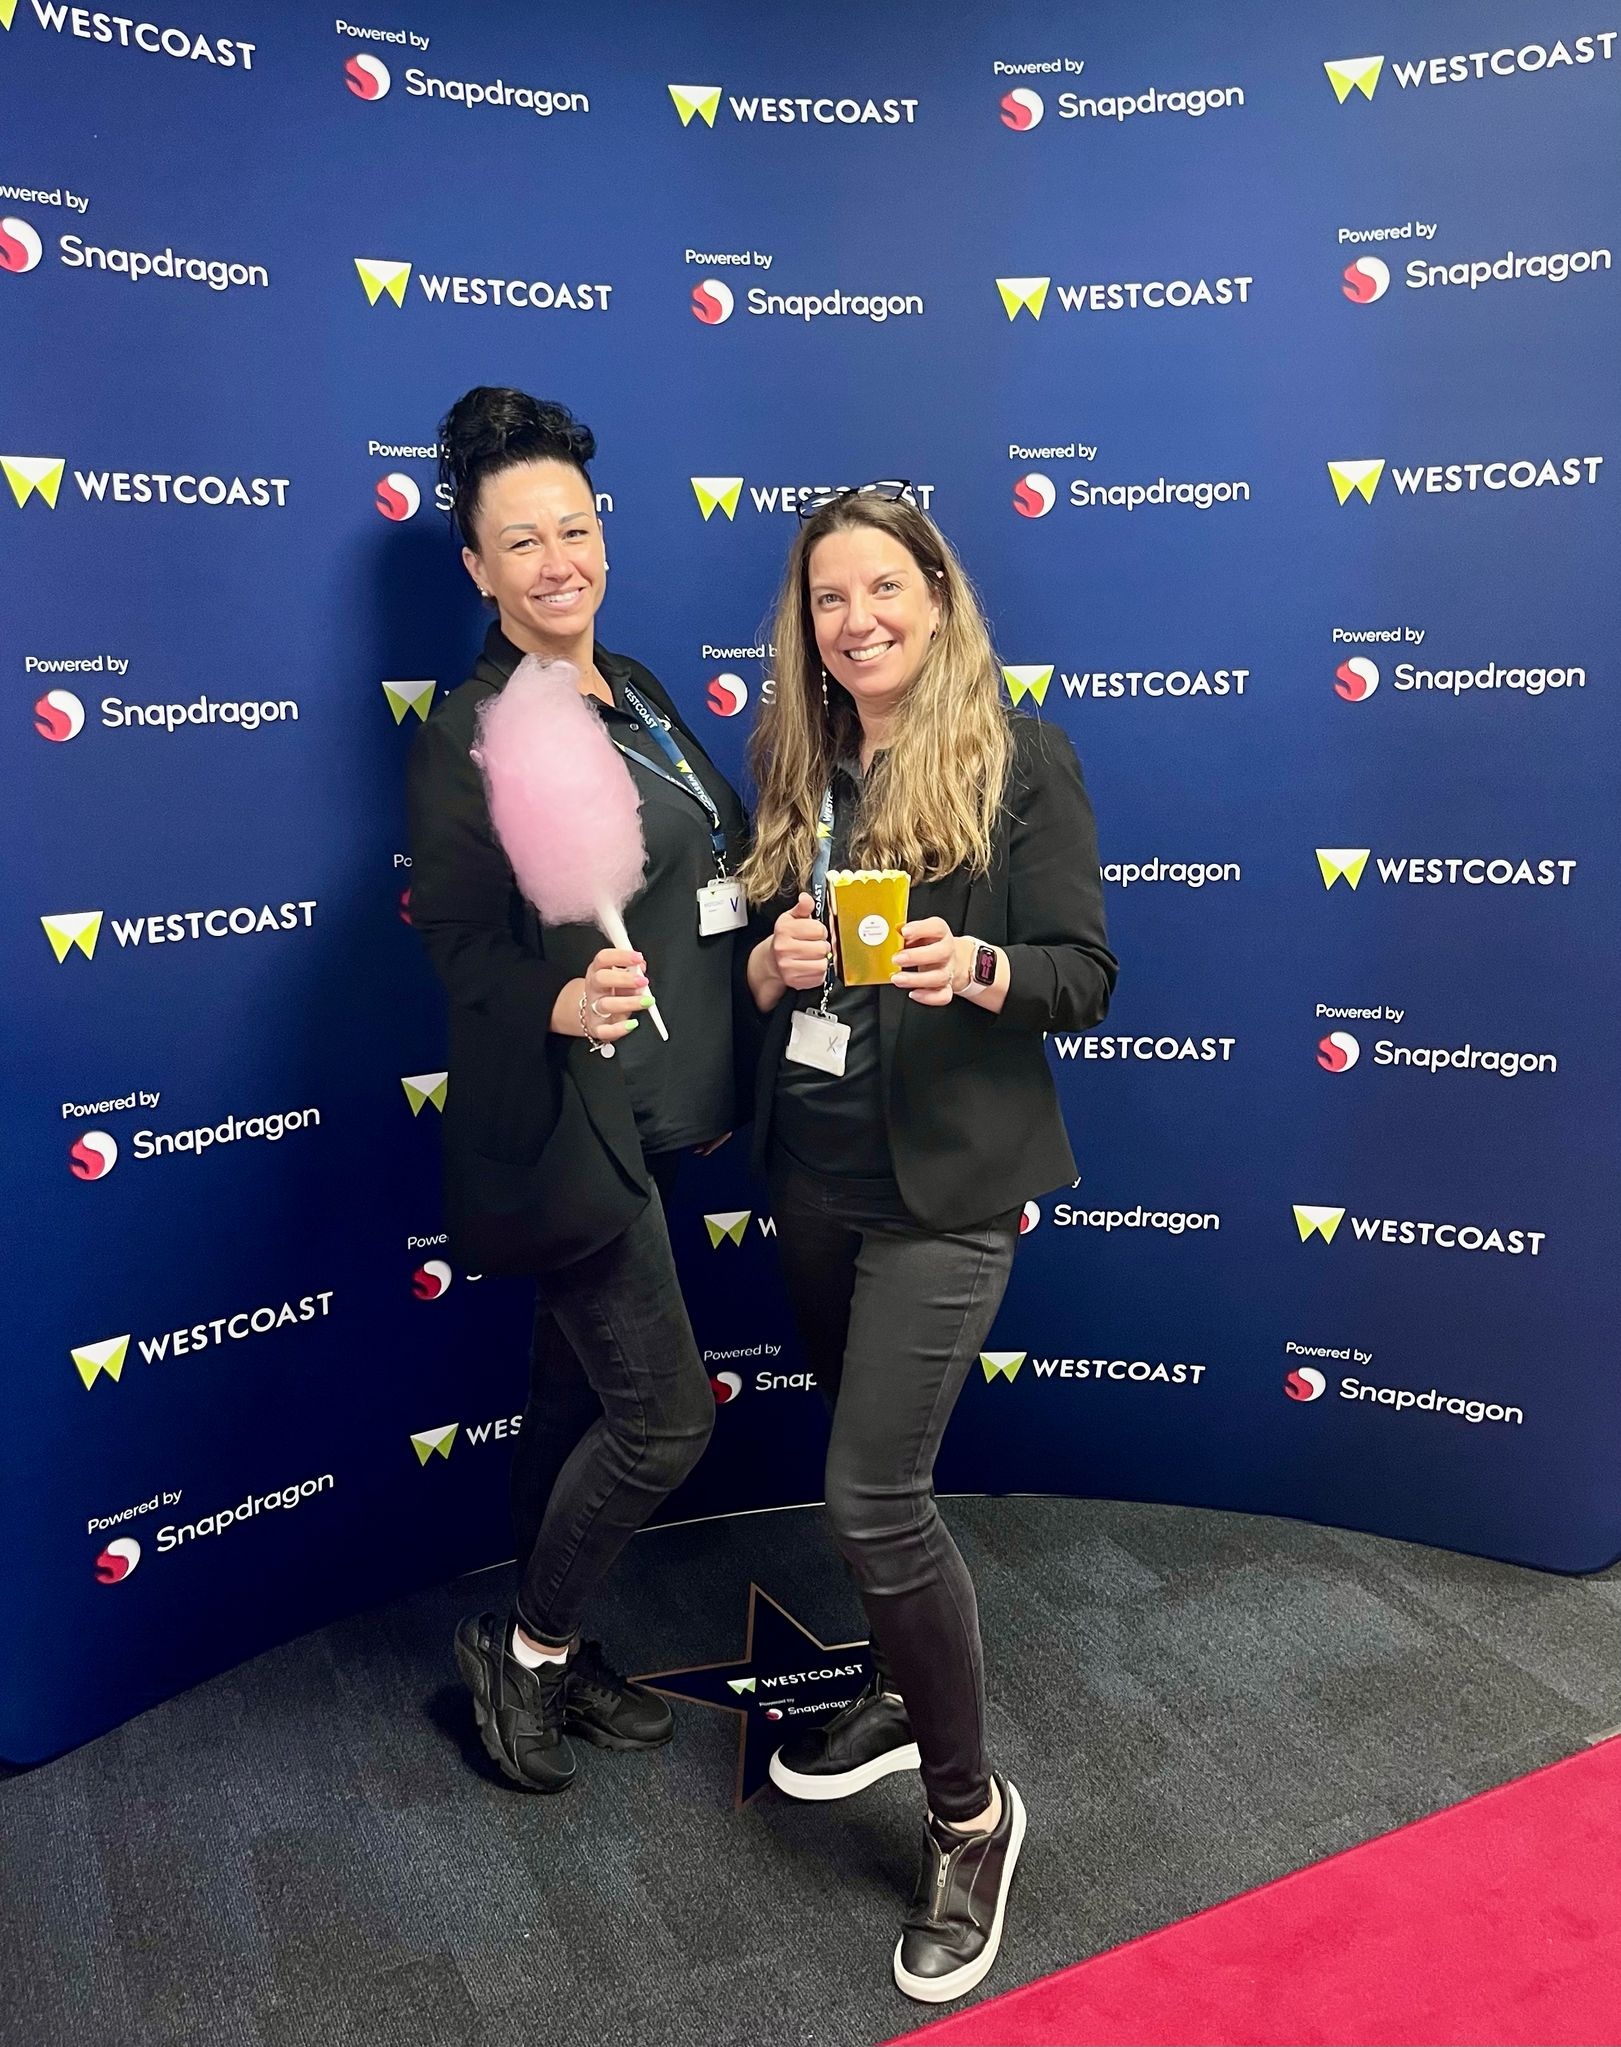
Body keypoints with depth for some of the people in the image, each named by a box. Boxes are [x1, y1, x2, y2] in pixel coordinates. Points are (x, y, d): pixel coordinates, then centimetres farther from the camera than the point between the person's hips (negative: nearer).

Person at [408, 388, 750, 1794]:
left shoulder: (635, 691, 11)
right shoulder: (471, 734, -13)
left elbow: (711, 865, 18)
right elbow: (461, 941, -17)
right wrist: (562, 1003, -34)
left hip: (652, 1113, 8)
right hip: (567, 1128, -8)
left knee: (578, 1395, 18)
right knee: (666, 1412, -3)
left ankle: (554, 1656, 35)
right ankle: (524, 1647, 21)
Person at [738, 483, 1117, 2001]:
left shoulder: (1022, 762, -7)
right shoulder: (789, 765, 7)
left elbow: (1085, 974, -9)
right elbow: (746, 951, 12)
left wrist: (977, 970, -28)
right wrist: (768, 963, -11)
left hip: (942, 1179, -5)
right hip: (811, 1169, 6)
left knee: (871, 1492, -7)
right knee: (874, 1464, 18)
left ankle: (970, 1813, 14)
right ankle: (908, 1698, 43)